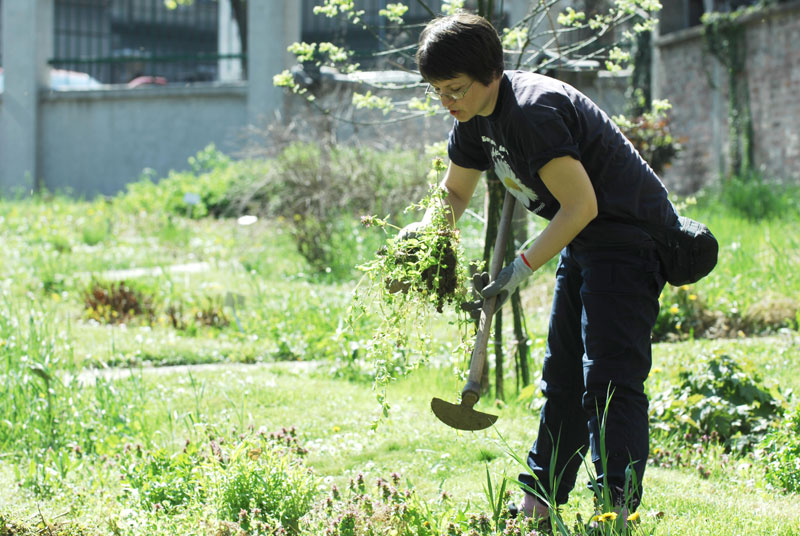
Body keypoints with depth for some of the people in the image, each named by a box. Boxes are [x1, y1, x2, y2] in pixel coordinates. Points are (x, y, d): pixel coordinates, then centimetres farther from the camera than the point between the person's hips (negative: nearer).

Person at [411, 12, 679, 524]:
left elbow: (581, 205, -25)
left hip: (630, 236, -10)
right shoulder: (476, 117, 4)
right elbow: (455, 193, 19)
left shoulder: (533, 112, -26)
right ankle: (540, 504, 21)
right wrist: (423, 233, -1)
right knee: (562, 376, 14)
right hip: (584, 243, 10)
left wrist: (523, 267, -19)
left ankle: (619, 507, -19)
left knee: (609, 378, -17)